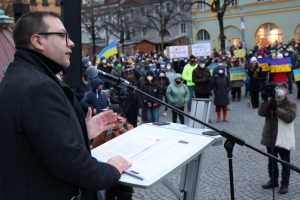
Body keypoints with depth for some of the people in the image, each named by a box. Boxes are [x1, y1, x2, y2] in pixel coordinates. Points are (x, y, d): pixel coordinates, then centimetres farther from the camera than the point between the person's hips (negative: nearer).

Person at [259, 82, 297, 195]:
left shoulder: (291, 104, -8)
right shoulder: (269, 101, 4)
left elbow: (289, 117, -25)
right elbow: (261, 113, -11)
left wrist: (277, 108, -28)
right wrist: (265, 101, -22)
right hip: (270, 137, 5)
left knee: (285, 162, 5)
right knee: (271, 161, 17)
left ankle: (284, 184, 15)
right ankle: (273, 180, 31)